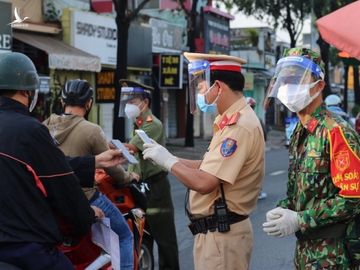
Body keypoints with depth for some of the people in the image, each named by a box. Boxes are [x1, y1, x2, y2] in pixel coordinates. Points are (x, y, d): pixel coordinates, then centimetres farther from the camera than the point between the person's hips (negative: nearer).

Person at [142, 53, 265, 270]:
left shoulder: (239, 126, -22)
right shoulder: (232, 121, 12)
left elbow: (204, 182, -26)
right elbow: (211, 167, 15)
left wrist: (168, 161, -12)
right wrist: (168, 158, 7)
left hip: (221, 234, -10)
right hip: (216, 230, 10)